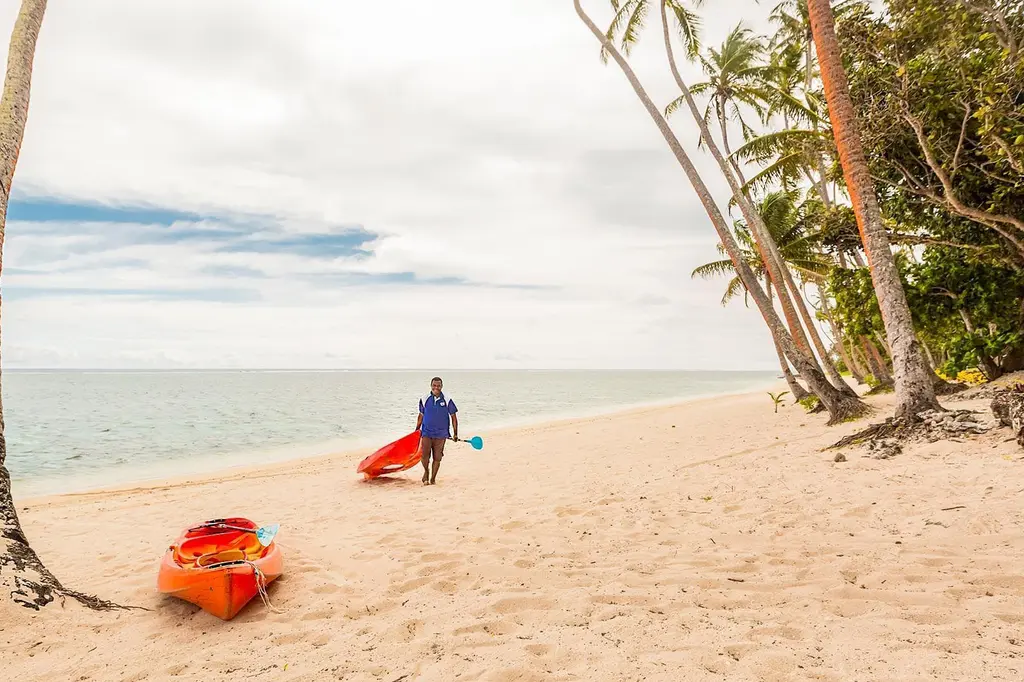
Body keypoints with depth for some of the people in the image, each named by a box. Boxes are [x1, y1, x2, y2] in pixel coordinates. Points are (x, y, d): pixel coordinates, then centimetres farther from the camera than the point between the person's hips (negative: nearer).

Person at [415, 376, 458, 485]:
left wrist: (455, 434, 4)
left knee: (437, 458, 4)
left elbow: (453, 417, 5)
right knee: (424, 455, -12)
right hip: (426, 432, 0)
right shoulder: (424, 400, 3)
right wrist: (416, 431, 18)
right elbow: (421, 416, 14)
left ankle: (433, 478, 21)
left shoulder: (447, 401, -1)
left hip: (440, 434, 0)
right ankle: (426, 471, 17)